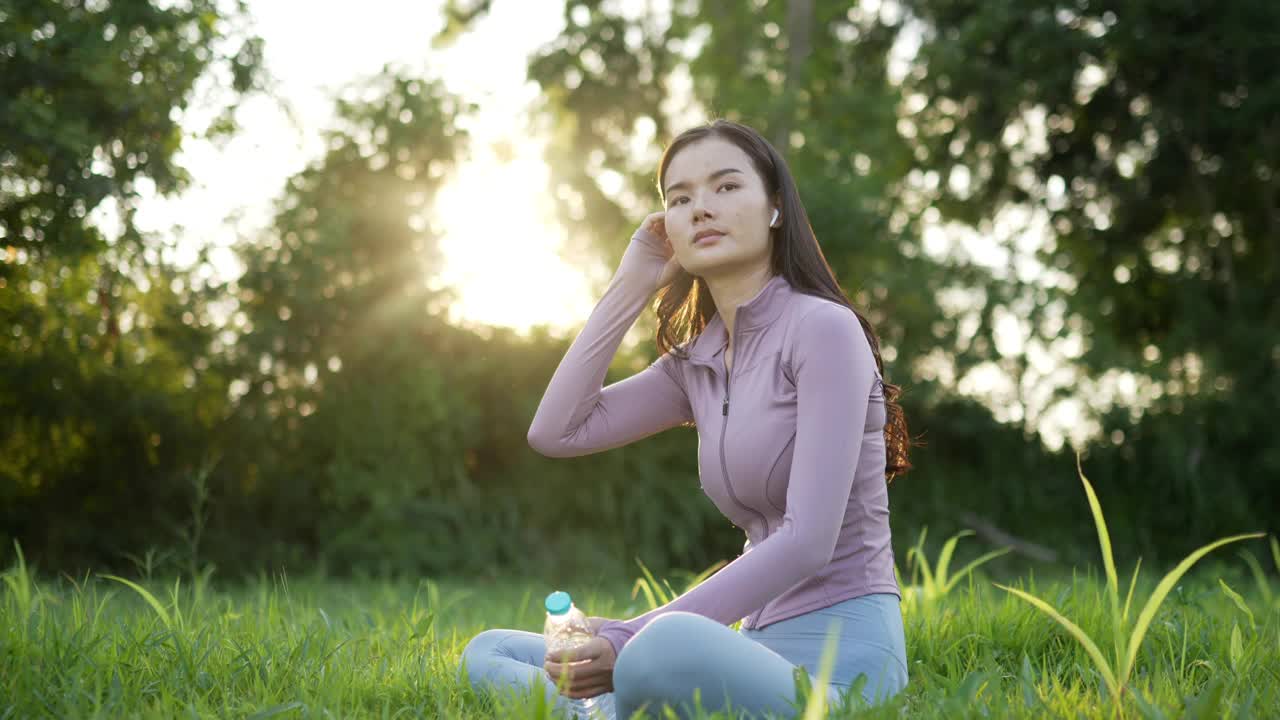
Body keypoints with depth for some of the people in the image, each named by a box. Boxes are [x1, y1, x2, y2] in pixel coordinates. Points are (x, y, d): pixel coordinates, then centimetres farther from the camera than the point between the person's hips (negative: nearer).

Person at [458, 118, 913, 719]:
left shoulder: (823, 328, -9)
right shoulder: (695, 364, 15)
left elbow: (808, 541, -17)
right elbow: (555, 432, 9)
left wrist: (633, 640, -23)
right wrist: (630, 286, 9)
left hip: (842, 652, -8)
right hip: (761, 644, 8)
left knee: (667, 650, -41)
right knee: (489, 654, 5)